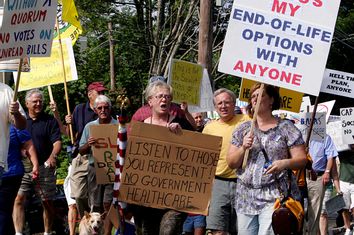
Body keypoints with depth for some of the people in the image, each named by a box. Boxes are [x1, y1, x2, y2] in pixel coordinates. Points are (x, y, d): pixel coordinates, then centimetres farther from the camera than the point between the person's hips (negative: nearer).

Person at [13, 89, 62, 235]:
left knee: (47, 202, 5)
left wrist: (52, 156, -27)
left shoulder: (50, 121, 3)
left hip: (44, 168, -1)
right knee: (18, 200, -9)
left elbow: (57, 142, -8)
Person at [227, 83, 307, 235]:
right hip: (245, 197, 4)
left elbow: (302, 159, 2)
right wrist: (243, 148, -7)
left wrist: (285, 163, -18)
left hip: (275, 197, -4)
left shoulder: (286, 127, 6)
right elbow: (231, 163, 12)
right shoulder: (243, 129, 15)